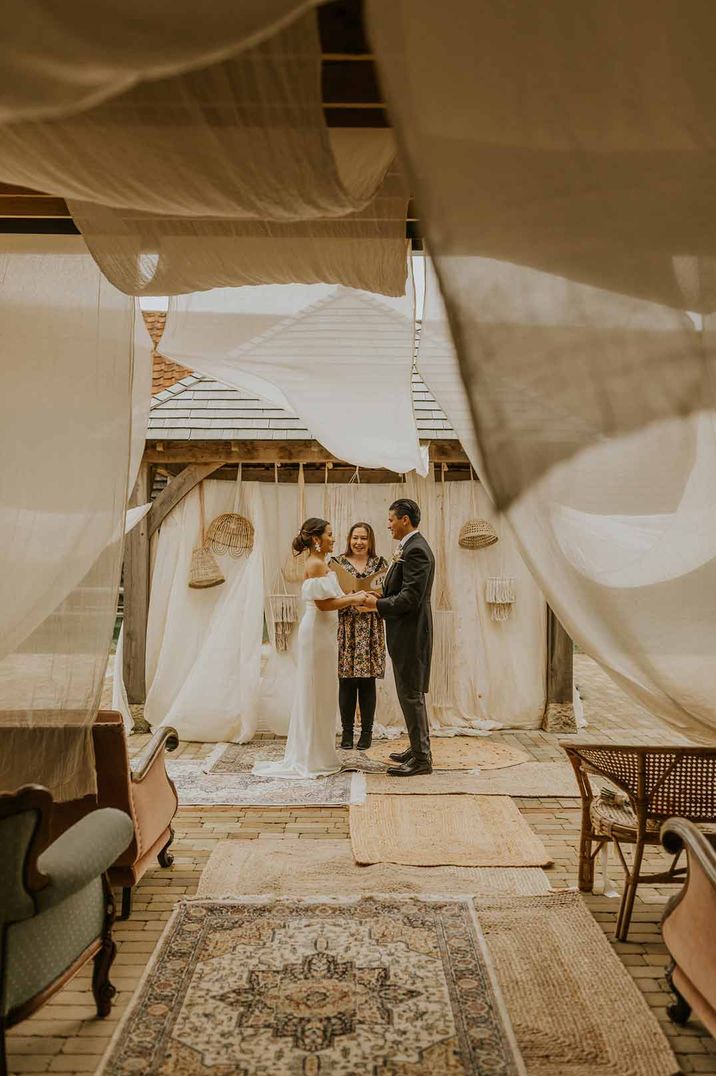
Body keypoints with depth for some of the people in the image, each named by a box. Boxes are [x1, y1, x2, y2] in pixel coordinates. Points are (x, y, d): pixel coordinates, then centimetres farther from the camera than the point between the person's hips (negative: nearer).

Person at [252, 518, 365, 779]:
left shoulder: (320, 564, 14)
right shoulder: (315, 565, -16)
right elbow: (323, 603, -20)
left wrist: (353, 597, 9)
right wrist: (353, 599, -13)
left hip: (324, 633, 10)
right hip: (317, 633, -10)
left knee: (321, 694, 15)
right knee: (317, 694, -1)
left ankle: (317, 754, 25)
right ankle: (312, 758, 9)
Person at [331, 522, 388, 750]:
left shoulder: (380, 563, 8)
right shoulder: (338, 563, 6)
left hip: (371, 629, 0)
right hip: (345, 628, 0)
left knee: (368, 681, 2)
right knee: (346, 682, 1)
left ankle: (367, 732, 14)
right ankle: (347, 732, 13)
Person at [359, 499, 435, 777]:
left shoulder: (416, 549, -18)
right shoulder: (411, 547, 14)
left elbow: (410, 598, -24)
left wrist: (377, 604, -15)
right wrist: (379, 598, 7)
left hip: (410, 634, -10)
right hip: (406, 633, 10)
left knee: (411, 694, -3)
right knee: (411, 693, 17)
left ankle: (421, 758, 6)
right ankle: (418, 749, 28)